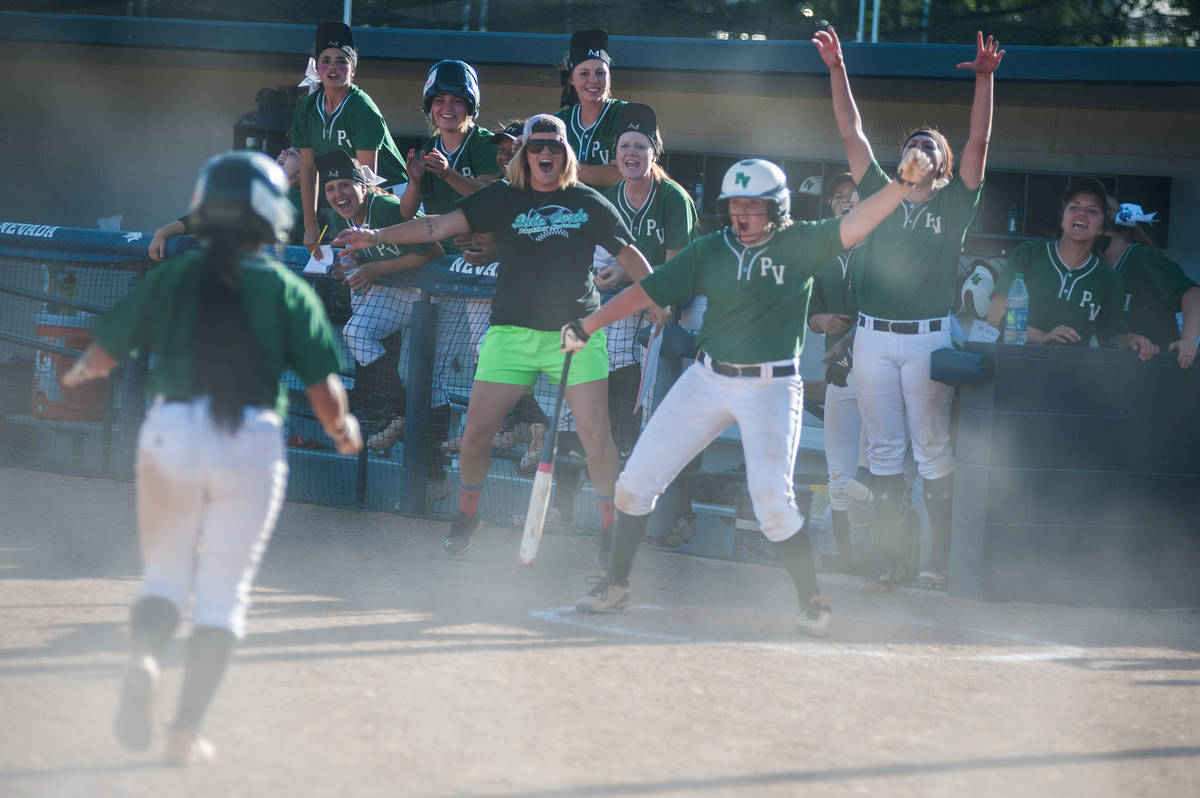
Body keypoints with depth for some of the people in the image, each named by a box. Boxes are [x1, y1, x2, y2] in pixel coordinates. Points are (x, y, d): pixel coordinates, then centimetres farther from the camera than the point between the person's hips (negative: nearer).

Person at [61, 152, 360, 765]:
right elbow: (324, 389, -2)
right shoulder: (288, 290, 1)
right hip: (251, 442, -1)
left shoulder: (172, 277, 3)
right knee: (222, 594, 8)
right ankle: (187, 729, 0)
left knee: (164, 573, 16)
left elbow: (104, 352, 1)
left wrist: (80, 374, 24)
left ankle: (143, 658, -15)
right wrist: (342, 430, 19)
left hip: (170, 436, 1)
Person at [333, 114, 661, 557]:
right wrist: (377, 236, -15)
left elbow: (628, 255, 14)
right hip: (512, 331, 0)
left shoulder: (589, 203, 6)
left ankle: (612, 527, 7)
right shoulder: (503, 198, 4)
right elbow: (443, 224, -5)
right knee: (477, 429, -2)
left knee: (596, 435, -9)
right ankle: (466, 516, 22)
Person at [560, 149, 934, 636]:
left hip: (772, 389, -4)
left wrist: (903, 183, -31)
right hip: (707, 379, 4)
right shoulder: (709, 252, 4)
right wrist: (585, 327, 0)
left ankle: (814, 603, 1)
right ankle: (615, 586, 19)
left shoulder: (799, 245, -4)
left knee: (772, 501, -16)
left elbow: (855, 225, -17)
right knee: (635, 482, 3)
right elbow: (646, 292, 4)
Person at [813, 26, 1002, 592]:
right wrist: (837, 70, 7)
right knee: (883, 451, 3)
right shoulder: (882, 195, 14)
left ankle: (942, 556, 4)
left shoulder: (955, 203, 7)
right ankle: (887, 560, 6)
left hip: (928, 338, -3)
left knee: (933, 451, -1)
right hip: (873, 336, 3)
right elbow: (851, 133, 12)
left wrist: (985, 79, -14)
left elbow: (979, 142, -3)